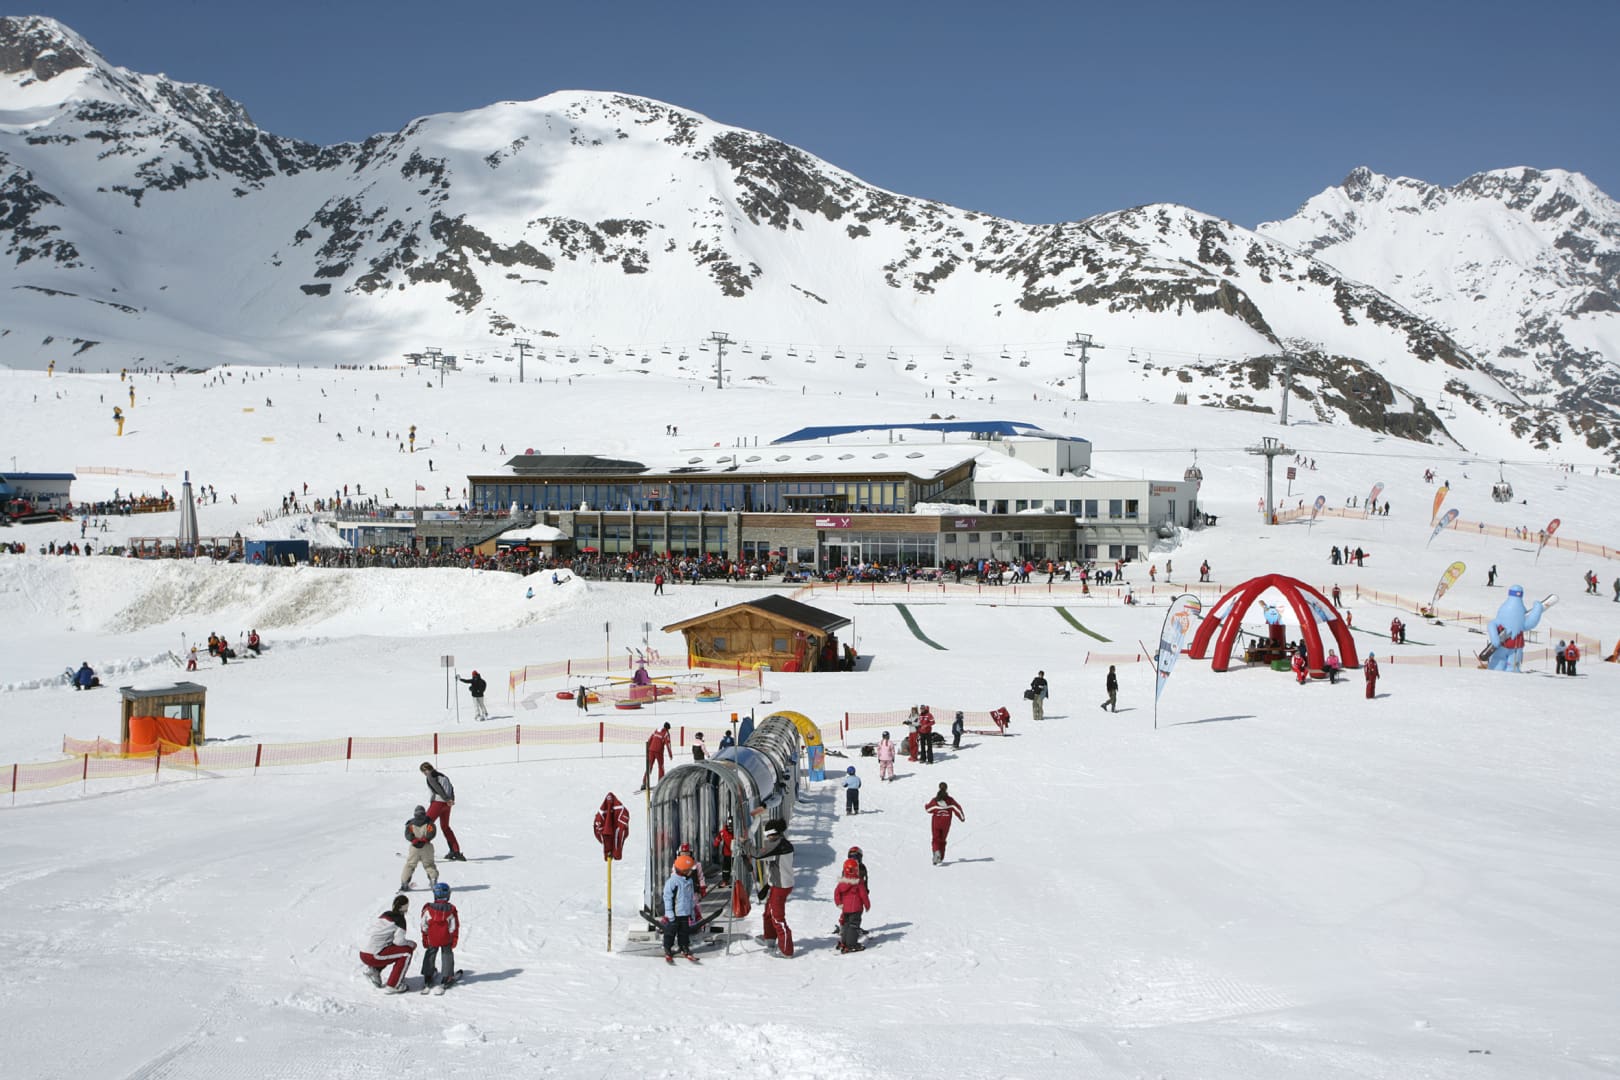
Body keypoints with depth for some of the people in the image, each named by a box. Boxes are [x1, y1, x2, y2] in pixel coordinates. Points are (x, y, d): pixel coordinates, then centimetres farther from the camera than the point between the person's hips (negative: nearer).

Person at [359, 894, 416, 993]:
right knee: (407, 951, -3)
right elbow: (399, 941, -13)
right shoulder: (399, 918, -7)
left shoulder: (384, 915, 17)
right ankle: (393, 985, -2)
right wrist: (411, 944, 9)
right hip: (373, 956, -9)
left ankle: (374, 970, 12)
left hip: (363, 955, 9)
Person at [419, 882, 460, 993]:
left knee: (430, 955, 18)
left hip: (432, 939, 1)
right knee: (447, 955, 14)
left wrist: (425, 939, 11)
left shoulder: (428, 909, -9)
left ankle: (427, 978, 20)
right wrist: (454, 939, 6)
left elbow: (424, 926, -1)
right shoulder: (451, 910, -10)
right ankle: (447, 977, 11)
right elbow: (454, 927, -5)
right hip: (446, 939, -1)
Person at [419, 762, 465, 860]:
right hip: (447, 804, 8)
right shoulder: (442, 775, 22)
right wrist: (451, 799, 4)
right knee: (445, 826, 20)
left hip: (438, 802, -8)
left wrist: (447, 799, -21)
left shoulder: (430, 776, -3)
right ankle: (456, 851, 16)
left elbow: (437, 788, -16)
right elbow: (451, 787, 15)